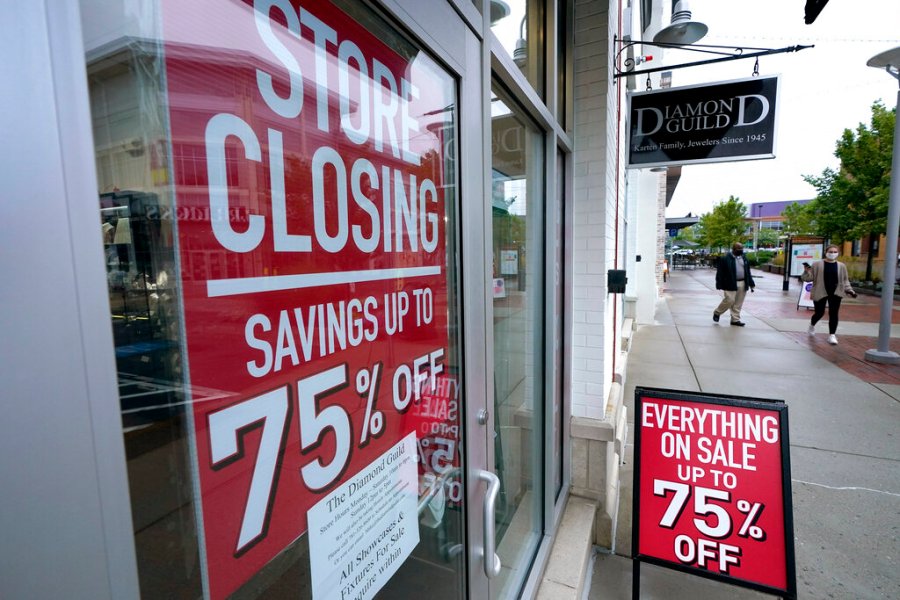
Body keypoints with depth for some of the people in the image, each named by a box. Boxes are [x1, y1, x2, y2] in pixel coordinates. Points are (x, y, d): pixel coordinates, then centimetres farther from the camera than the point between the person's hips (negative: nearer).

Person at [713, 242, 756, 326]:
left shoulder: (744, 258, 14)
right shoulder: (725, 259, -6)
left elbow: (748, 272, 18)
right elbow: (720, 272, -8)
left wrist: (751, 284, 14)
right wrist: (720, 285, -13)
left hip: (742, 284, 6)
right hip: (731, 284, -6)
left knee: (738, 304, 8)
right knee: (729, 300, -9)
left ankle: (735, 319, 15)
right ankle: (717, 312, 14)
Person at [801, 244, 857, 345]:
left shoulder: (841, 266, 8)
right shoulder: (817, 264, -1)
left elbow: (845, 280, 13)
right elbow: (809, 278, -3)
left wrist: (849, 290, 3)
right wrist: (807, 271, -22)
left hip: (835, 293, 2)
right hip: (820, 293, -2)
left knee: (833, 314, -4)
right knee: (819, 312, 5)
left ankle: (832, 335, 1)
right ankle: (812, 325, 38)